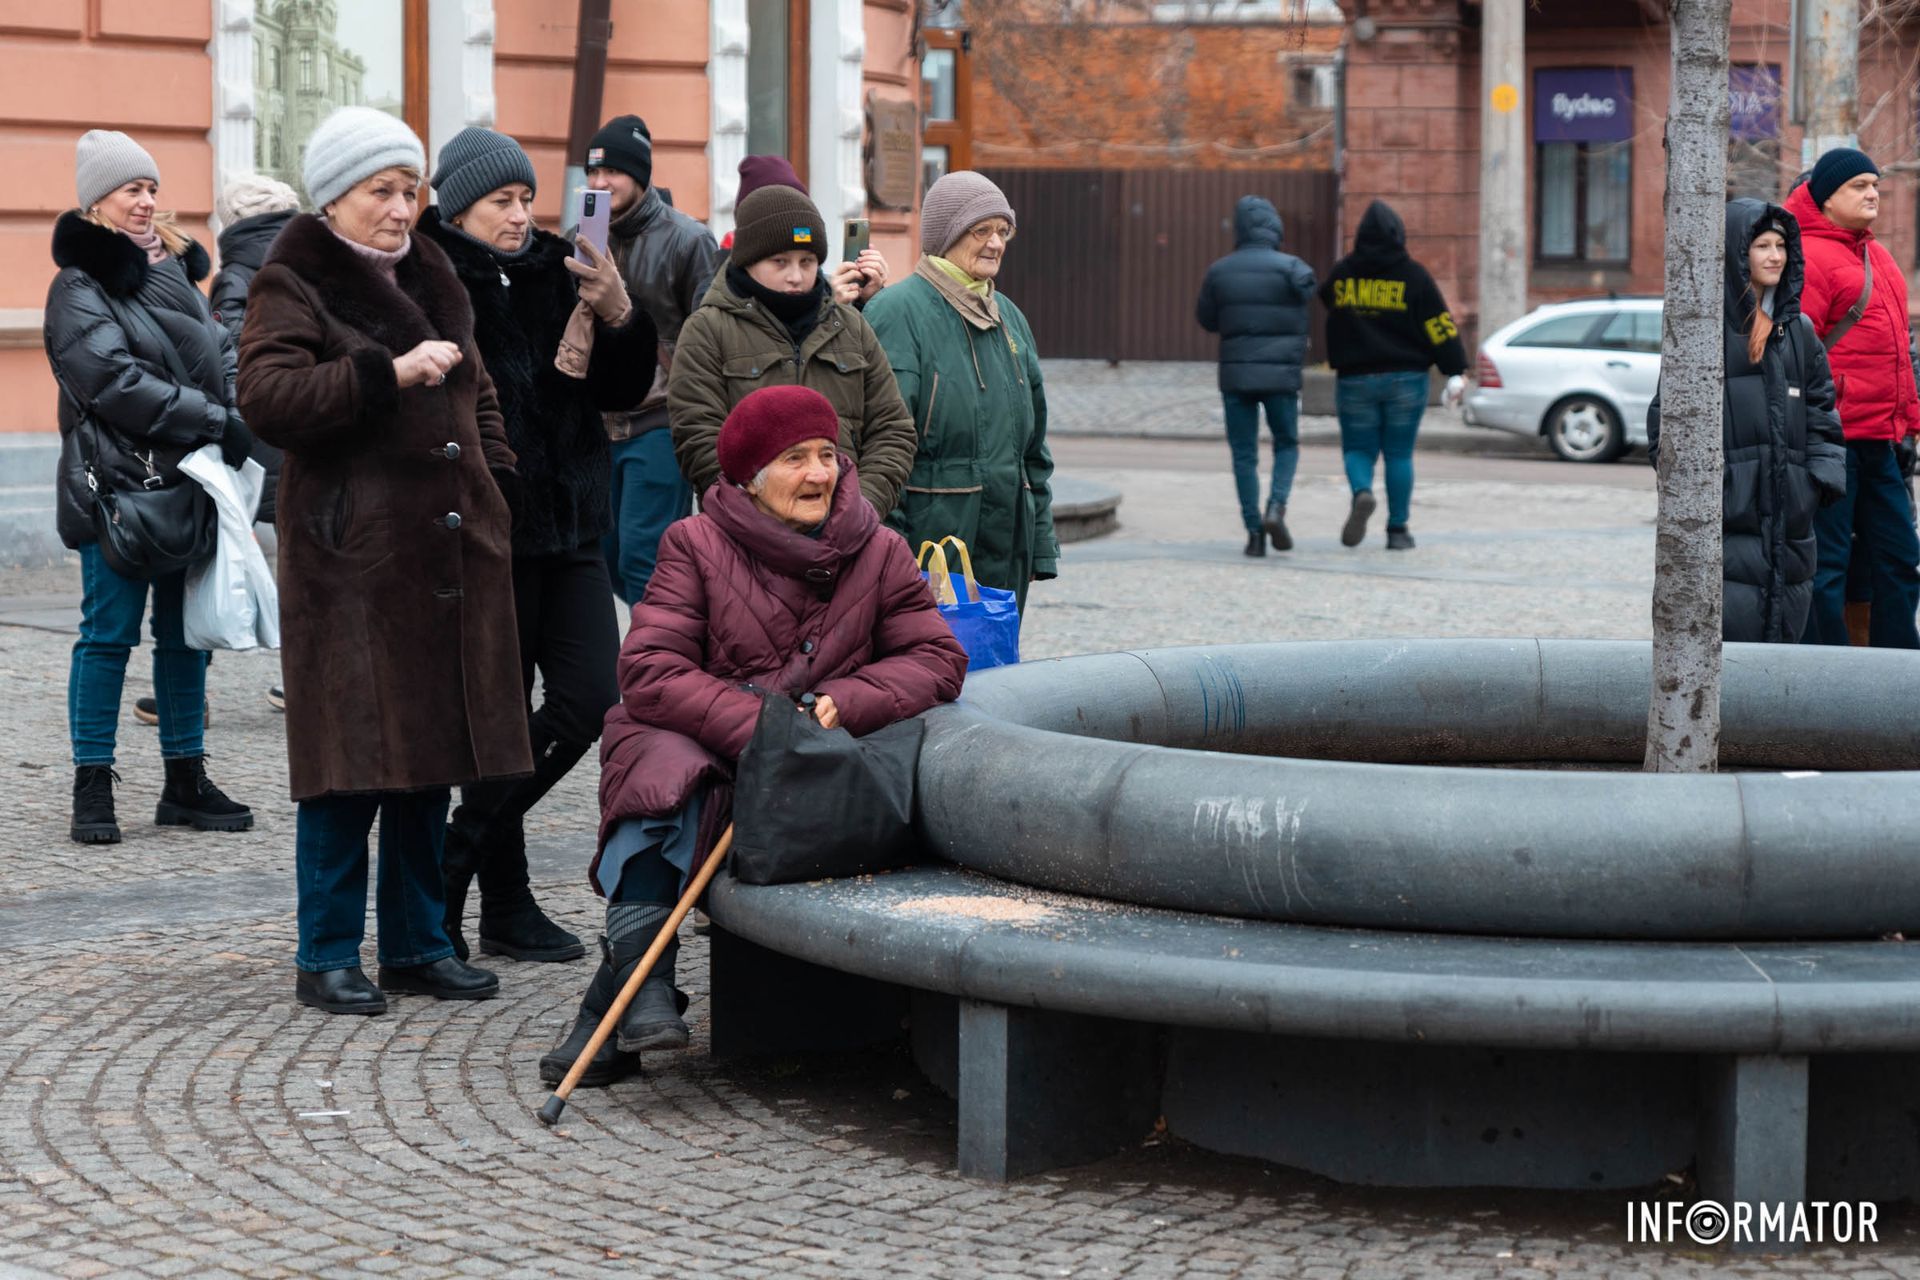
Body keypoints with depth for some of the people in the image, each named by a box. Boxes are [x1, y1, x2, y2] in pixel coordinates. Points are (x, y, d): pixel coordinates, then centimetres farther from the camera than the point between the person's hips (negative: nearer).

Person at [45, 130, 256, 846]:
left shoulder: (172, 270, 16)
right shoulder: (79, 288, -7)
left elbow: (220, 350, 17)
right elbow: (117, 382, -18)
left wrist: (235, 421, -3)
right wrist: (215, 421, -19)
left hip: (188, 483, 7)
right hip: (115, 485, -7)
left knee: (186, 632, 10)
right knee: (109, 633, -3)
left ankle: (186, 783, 18)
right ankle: (92, 789, 3)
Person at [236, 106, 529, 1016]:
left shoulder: (431, 281, 19)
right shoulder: (292, 287, -3)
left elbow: (476, 392, 31)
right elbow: (267, 396, -18)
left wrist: (494, 482, 17)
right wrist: (390, 372, -25)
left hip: (446, 558, 7)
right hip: (350, 566, -7)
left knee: (433, 755, 9)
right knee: (353, 762, -6)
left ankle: (418, 943, 19)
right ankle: (327, 957, 3)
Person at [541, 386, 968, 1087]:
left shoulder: (879, 554, 8)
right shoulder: (697, 544, 0)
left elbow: (937, 659, 2)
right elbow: (649, 669, -11)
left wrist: (842, 703, -15)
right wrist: (754, 727, -22)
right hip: (690, 737, 0)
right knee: (665, 772, -37)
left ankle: (609, 1005, -23)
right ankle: (644, 980, -35)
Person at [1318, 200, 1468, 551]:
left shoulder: (1342, 274, 2)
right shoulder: (1413, 276, -4)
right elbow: (1440, 325, -5)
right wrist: (1456, 371, -2)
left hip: (1355, 379, 1)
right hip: (1405, 378, -1)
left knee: (1358, 449, 9)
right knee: (1399, 454, 7)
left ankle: (1362, 492, -22)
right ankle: (1398, 530, 7)